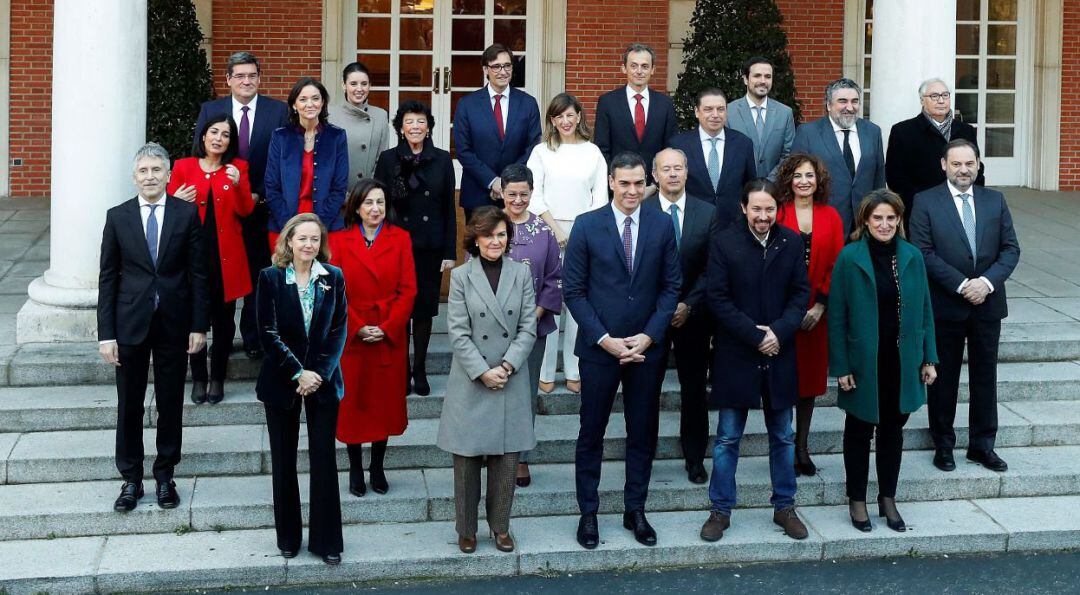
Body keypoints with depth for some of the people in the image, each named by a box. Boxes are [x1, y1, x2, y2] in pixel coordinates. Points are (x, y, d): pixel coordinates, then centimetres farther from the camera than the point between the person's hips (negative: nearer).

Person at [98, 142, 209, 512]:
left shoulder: (187, 214, -1)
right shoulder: (118, 217, 1)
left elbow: (198, 273, 1)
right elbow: (107, 278, 1)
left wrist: (199, 325, -3)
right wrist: (106, 333, -4)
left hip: (173, 324, 0)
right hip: (130, 323, 0)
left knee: (170, 403, 9)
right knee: (129, 405, 7)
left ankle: (165, 475, 24)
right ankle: (131, 479, 20)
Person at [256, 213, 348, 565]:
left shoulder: (333, 277, 0)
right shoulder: (271, 278, -4)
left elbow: (339, 330, 0)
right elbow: (268, 332, -7)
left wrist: (320, 373, -11)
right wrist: (298, 373, -12)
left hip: (323, 381, 1)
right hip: (282, 381, 0)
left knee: (324, 460, 1)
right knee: (284, 462, 8)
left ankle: (327, 540, 10)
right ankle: (288, 538, 21)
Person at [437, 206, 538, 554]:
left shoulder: (522, 274, 5)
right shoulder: (460, 276, -1)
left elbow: (528, 328, 1)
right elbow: (458, 333, -5)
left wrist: (507, 366, -10)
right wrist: (483, 372, -13)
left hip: (512, 382, 2)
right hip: (470, 382, -2)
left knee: (507, 457, 5)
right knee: (467, 457, 3)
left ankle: (500, 526, 20)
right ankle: (466, 529, 17)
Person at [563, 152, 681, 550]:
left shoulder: (662, 225, 1)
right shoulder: (587, 226, -5)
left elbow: (671, 286, 3)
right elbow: (573, 291, -4)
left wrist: (649, 336, -8)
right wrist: (605, 339, -11)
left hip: (646, 348, 2)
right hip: (599, 348, -2)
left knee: (643, 433, 10)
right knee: (591, 433, 7)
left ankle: (635, 510, 24)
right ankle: (588, 513, 19)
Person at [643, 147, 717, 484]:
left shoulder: (708, 213, 2)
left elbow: (711, 268, 0)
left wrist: (689, 306, -10)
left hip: (692, 315, 2)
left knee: (694, 390, 9)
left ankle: (695, 458, 21)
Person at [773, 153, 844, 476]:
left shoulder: (831, 217, 5)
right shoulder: (777, 215, -4)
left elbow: (836, 265, 2)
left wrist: (820, 305, -8)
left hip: (816, 312, 3)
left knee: (811, 376, 9)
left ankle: (802, 447, 19)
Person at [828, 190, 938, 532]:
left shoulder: (912, 257, 0)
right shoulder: (849, 258, -10)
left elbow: (924, 310, 6)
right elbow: (837, 316, -8)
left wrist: (929, 358, 4)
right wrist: (840, 366, -10)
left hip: (902, 362, 3)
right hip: (863, 362, -3)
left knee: (892, 430, 14)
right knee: (859, 431, 11)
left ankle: (888, 498, 28)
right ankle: (857, 501, 24)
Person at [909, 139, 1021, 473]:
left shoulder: (995, 201, 7)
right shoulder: (926, 202, -3)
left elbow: (1010, 249, 4)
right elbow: (924, 253, -11)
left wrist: (987, 281, -13)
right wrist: (961, 285, -17)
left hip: (988, 304, 3)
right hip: (945, 306, -3)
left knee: (985, 376, 9)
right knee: (944, 378, 7)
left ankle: (982, 445, 20)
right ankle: (943, 444, 20)